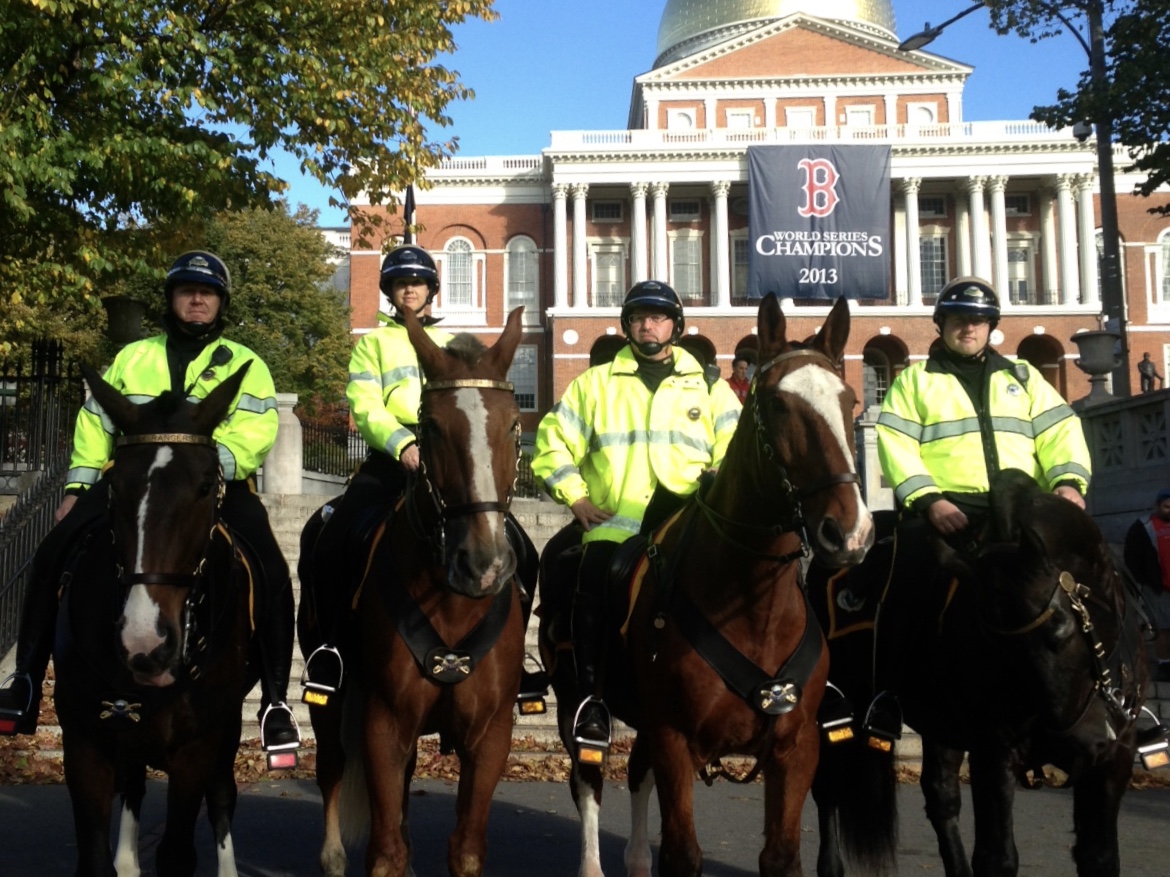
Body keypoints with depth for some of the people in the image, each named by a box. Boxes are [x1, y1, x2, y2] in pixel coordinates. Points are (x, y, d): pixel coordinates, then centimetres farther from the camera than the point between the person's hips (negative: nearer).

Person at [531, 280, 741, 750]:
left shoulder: (709, 387, 17)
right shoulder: (595, 383, 16)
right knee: (594, 589, -26)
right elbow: (553, 442, 16)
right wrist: (575, 497, 4)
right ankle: (592, 697, -15)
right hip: (613, 524, 0)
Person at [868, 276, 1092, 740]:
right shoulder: (914, 379, 13)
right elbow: (895, 443, 0)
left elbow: (1059, 429, 13)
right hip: (944, 509, -2)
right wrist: (928, 499, -14)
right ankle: (890, 694, -3)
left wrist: (1069, 480, -7)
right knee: (907, 593, -15)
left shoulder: (1022, 377, 23)